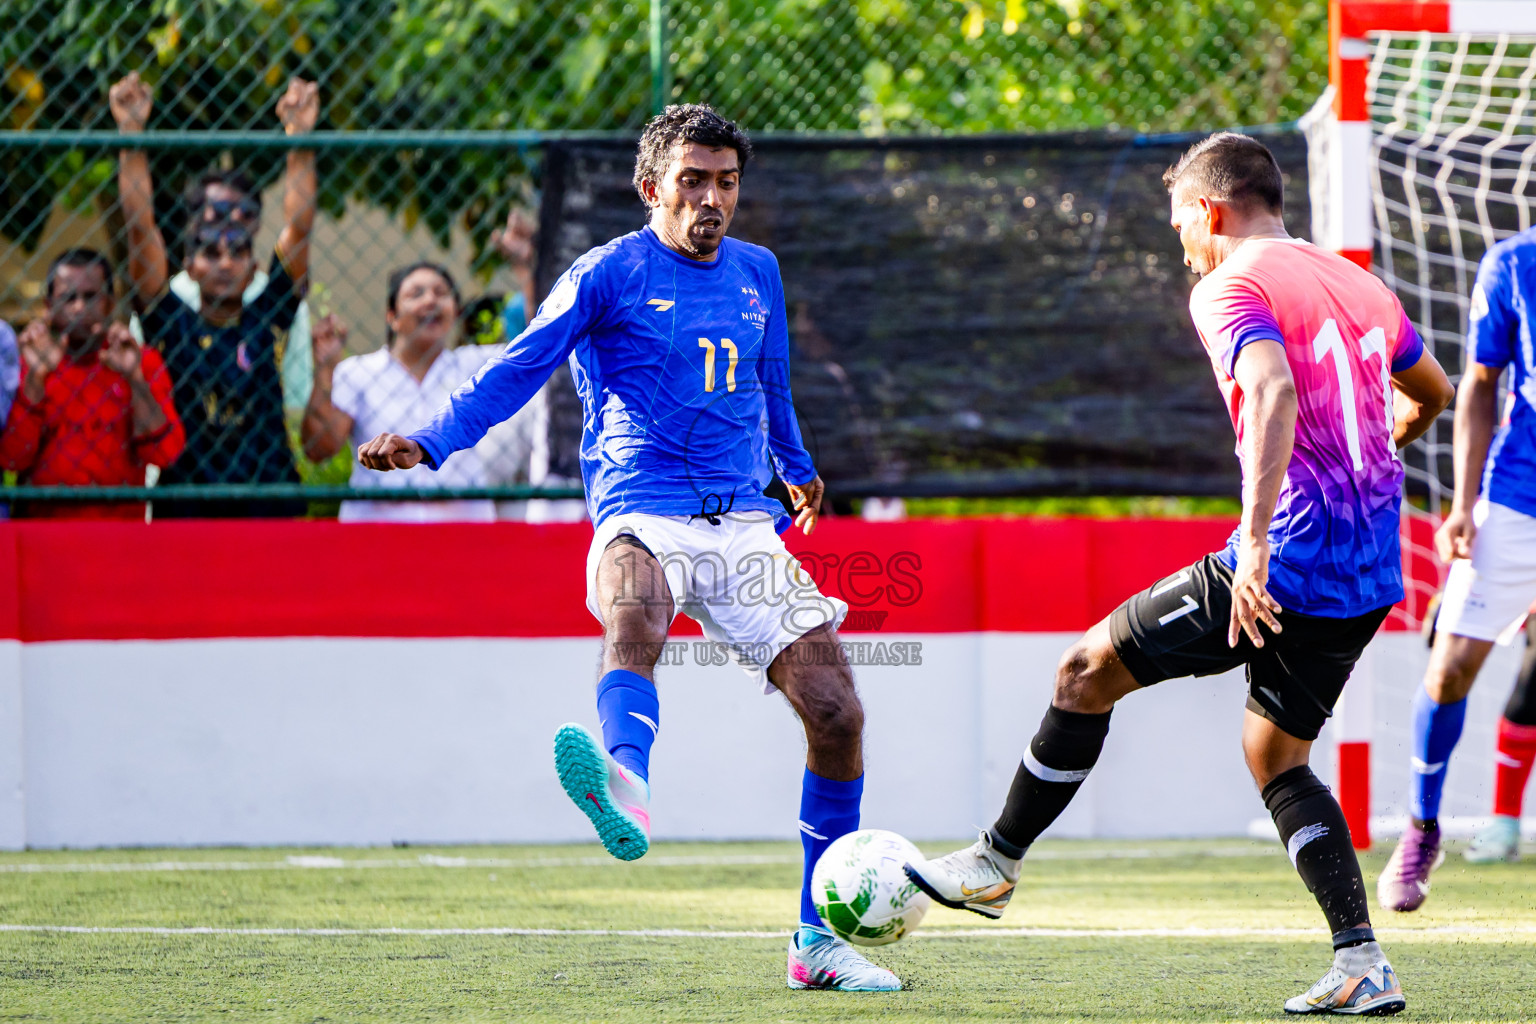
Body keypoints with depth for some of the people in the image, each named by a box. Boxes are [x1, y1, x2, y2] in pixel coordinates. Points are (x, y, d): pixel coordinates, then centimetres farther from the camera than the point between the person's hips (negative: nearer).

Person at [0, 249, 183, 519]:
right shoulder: (25, 363, 8)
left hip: (119, 517, 0)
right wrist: (36, 377, -10)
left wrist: (135, 378, -11)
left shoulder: (144, 362, 9)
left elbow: (163, 454, -3)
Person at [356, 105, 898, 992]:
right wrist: (429, 444, -20)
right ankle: (626, 790, -71)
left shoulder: (758, 273, 17)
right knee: (635, 616, -40)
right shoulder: (609, 275, 1)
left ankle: (821, 941, 7)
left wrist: (798, 469, 51)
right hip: (644, 516, -5)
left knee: (837, 713, -6)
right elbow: (518, 371, -6)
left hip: (744, 524, 5)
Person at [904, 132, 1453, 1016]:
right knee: (1275, 754, 19)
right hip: (1371, 578, 8)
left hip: (1288, 566, -8)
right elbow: (1431, 395, 33)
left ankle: (998, 861, 18)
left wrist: (1256, 542, -33)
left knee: (1089, 671, 7)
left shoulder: (1231, 288, -7)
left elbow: (1274, 391, -27)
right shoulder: (1358, 285, 17)